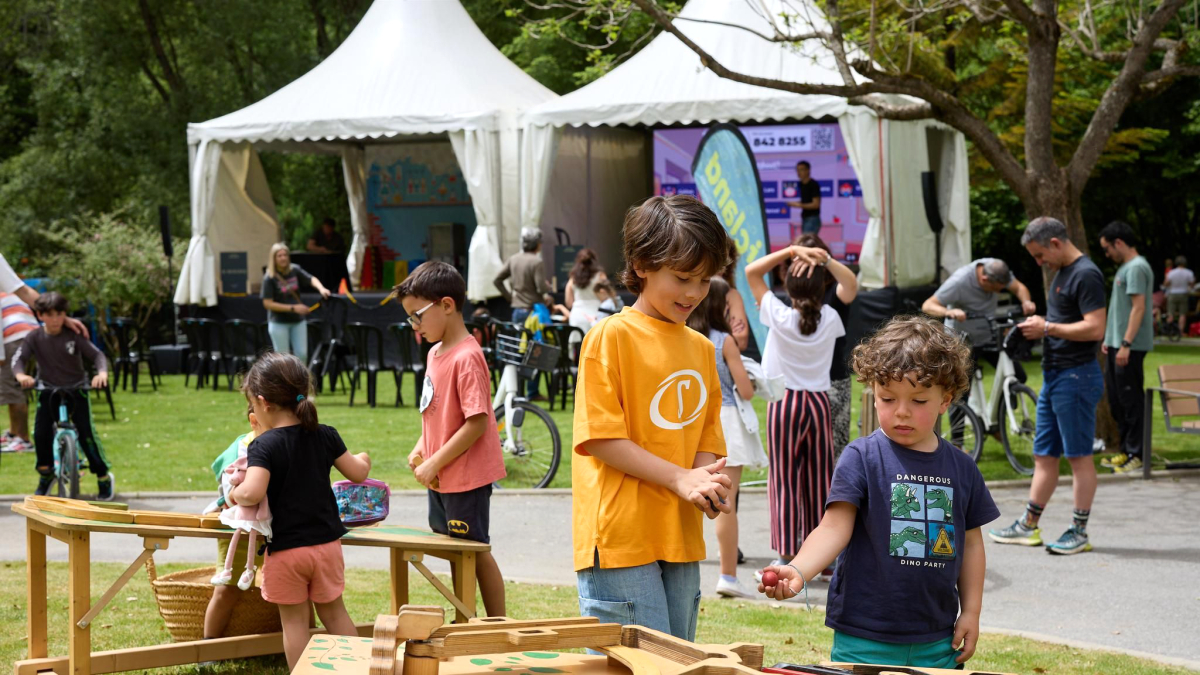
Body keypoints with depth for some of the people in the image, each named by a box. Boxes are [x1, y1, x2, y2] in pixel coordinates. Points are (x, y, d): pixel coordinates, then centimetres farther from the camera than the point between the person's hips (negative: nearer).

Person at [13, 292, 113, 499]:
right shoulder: (35, 338, -6)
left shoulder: (74, 336, -10)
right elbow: (19, 358, -14)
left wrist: (102, 373, -32)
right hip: (48, 391, 2)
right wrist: (21, 375, -36)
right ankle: (45, 473, 10)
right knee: (40, 432, -14)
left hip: (76, 389, -2)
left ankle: (104, 476, 5)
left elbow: (97, 355, -11)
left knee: (86, 433, -12)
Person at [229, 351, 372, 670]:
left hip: (285, 550, -5)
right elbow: (358, 474, 6)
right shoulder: (325, 436, -2)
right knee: (334, 611, 19)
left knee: (294, 621, 6)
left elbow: (253, 492, -31)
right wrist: (363, 460, 28)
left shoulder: (264, 445, -17)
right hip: (326, 542, 5)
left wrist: (235, 494, -9)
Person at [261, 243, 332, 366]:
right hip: (279, 323, -4)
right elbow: (267, 303, -14)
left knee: (302, 354, 3)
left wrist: (321, 288, -32)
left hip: (298, 321, 4)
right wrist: (293, 308, -18)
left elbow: (311, 279, -8)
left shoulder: (295, 271, 0)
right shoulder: (269, 278, -12)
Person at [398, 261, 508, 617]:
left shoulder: (466, 358, -21)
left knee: (475, 551, 0)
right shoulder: (436, 352, 8)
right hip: (441, 477, 9)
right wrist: (421, 449, 6)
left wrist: (435, 463, -20)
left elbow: (477, 423, -24)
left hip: (467, 476, -9)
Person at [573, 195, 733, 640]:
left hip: (681, 538, 7)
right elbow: (600, 437, -12)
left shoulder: (701, 349, 14)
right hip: (620, 536, -7)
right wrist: (680, 479, -18)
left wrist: (709, 483, -6)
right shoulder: (612, 336, -6)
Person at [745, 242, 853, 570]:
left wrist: (791, 252, -12)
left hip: (784, 404, -2)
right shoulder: (830, 319, -6)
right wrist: (827, 260, 1)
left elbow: (752, 271, -5)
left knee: (785, 480, 1)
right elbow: (850, 282, 13)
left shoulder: (780, 316, -13)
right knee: (820, 480, 10)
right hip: (819, 402, 3)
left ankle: (788, 556, -2)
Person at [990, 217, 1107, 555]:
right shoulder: (1061, 273, 16)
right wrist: (1038, 327, 7)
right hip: (1054, 375, 10)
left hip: (1076, 376, -10)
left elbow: (1095, 328, -23)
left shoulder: (1085, 275, -15)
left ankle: (1079, 532, 2)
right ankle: (1028, 526, 19)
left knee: (1079, 456, -3)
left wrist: (1048, 328, -16)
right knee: (1044, 455, 13)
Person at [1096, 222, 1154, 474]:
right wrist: (1109, 339, 22)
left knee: (1131, 399, -6)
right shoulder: (1125, 267, 17)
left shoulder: (1136, 268, -14)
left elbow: (1138, 308, -20)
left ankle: (1135, 455, -1)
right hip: (1117, 344, 10)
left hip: (1130, 347, -10)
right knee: (1116, 397, 13)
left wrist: (1126, 344, -24)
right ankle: (1126, 449, 20)